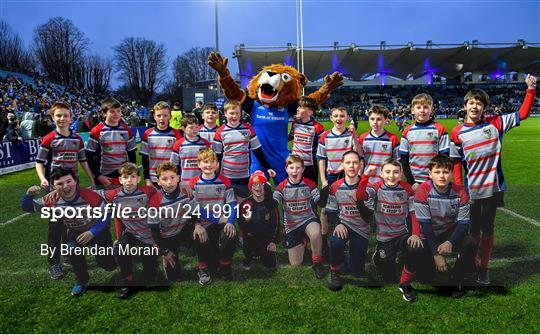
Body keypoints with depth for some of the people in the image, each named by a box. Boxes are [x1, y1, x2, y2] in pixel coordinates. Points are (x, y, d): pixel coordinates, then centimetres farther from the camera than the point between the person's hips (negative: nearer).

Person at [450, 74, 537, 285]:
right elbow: (456, 163, -1)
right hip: (471, 191, -1)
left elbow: (523, 113, 2)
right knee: (473, 231, 12)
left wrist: (530, 89, -8)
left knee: (487, 230, 11)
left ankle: (484, 269, 26)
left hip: (493, 188, 1)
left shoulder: (495, 123, -2)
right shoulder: (458, 133, -5)